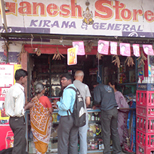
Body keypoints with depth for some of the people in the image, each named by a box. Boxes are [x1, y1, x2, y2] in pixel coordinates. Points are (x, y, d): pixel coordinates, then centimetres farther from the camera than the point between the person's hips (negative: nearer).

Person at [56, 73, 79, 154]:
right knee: (73, 141, 15)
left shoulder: (67, 90, -16)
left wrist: (58, 103, -4)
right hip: (75, 117, 8)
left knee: (63, 142, 3)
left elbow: (65, 107, -22)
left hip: (66, 118, -8)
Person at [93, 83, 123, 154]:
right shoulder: (109, 87, 22)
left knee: (106, 132, 2)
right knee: (114, 131, 14)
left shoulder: (97, 88, 4)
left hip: (106, 111, -6)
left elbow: (97, 100, -7)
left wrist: (95, 105, 13)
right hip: (115, 110, 6)